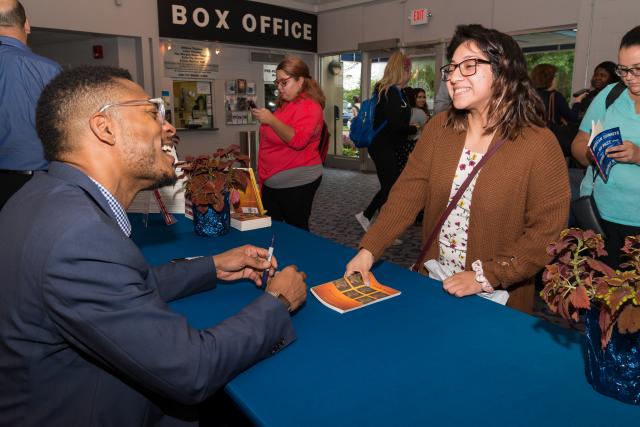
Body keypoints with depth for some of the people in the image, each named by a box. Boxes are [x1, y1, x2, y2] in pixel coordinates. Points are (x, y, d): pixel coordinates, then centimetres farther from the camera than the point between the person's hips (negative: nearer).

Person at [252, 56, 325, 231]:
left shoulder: (309, 107, -13)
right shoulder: (285, 104, 15)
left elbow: (297, 140, -28)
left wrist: (271, 120, -25)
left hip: (297, 183, -9)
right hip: (272, 182, 9)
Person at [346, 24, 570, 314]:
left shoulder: (539, 144, -16)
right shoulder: (438, 128, -3)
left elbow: (548, 233, -16)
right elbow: (407, 193, -7)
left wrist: (486, 276, -22)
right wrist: (368, 250, -16)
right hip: (431, 282, 4)